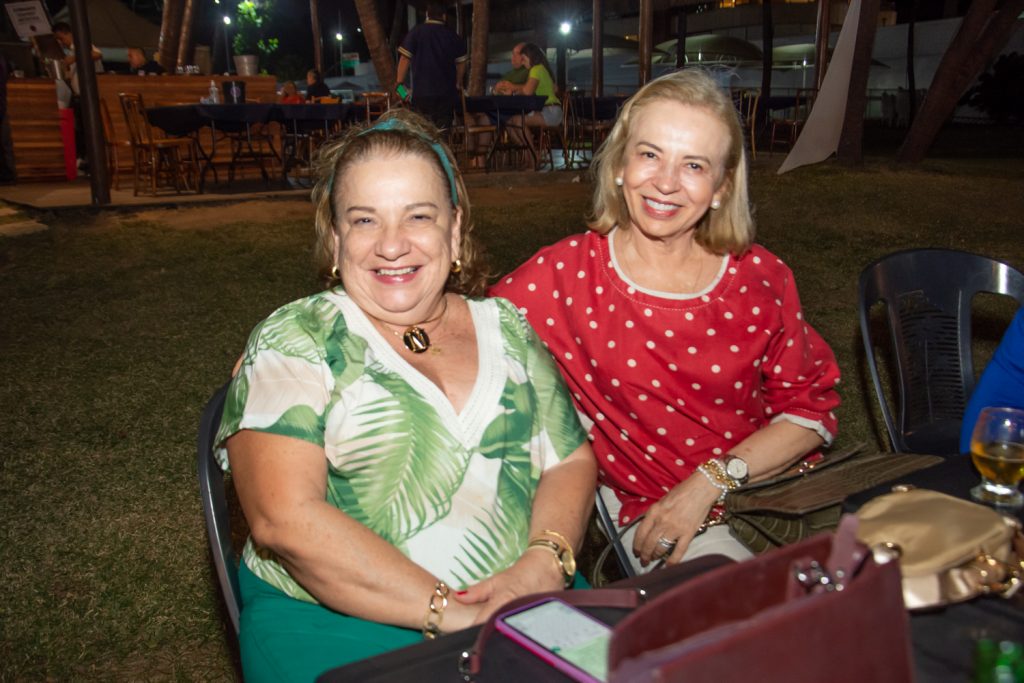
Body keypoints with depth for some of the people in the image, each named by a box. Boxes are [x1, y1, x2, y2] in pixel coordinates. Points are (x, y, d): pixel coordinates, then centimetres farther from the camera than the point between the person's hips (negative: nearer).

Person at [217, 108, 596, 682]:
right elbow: (285, 518, -13)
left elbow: (572, 460, 10)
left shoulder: (506, 327, 11)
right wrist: (446, 610, -17)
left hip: (519, 610, 4)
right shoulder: (293, 343, -2)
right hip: (337, 620, -3)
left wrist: (545, 561, -10)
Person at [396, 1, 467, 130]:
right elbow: (461, 62, 9)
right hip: (447, 92, 2)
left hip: (422, 91, -2)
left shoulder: (416, 33, -4)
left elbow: (405, 58, -6)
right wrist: (458, 84, 23)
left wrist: (400, 83, 3)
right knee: (443, 130, 8)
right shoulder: (453, 36, 3)